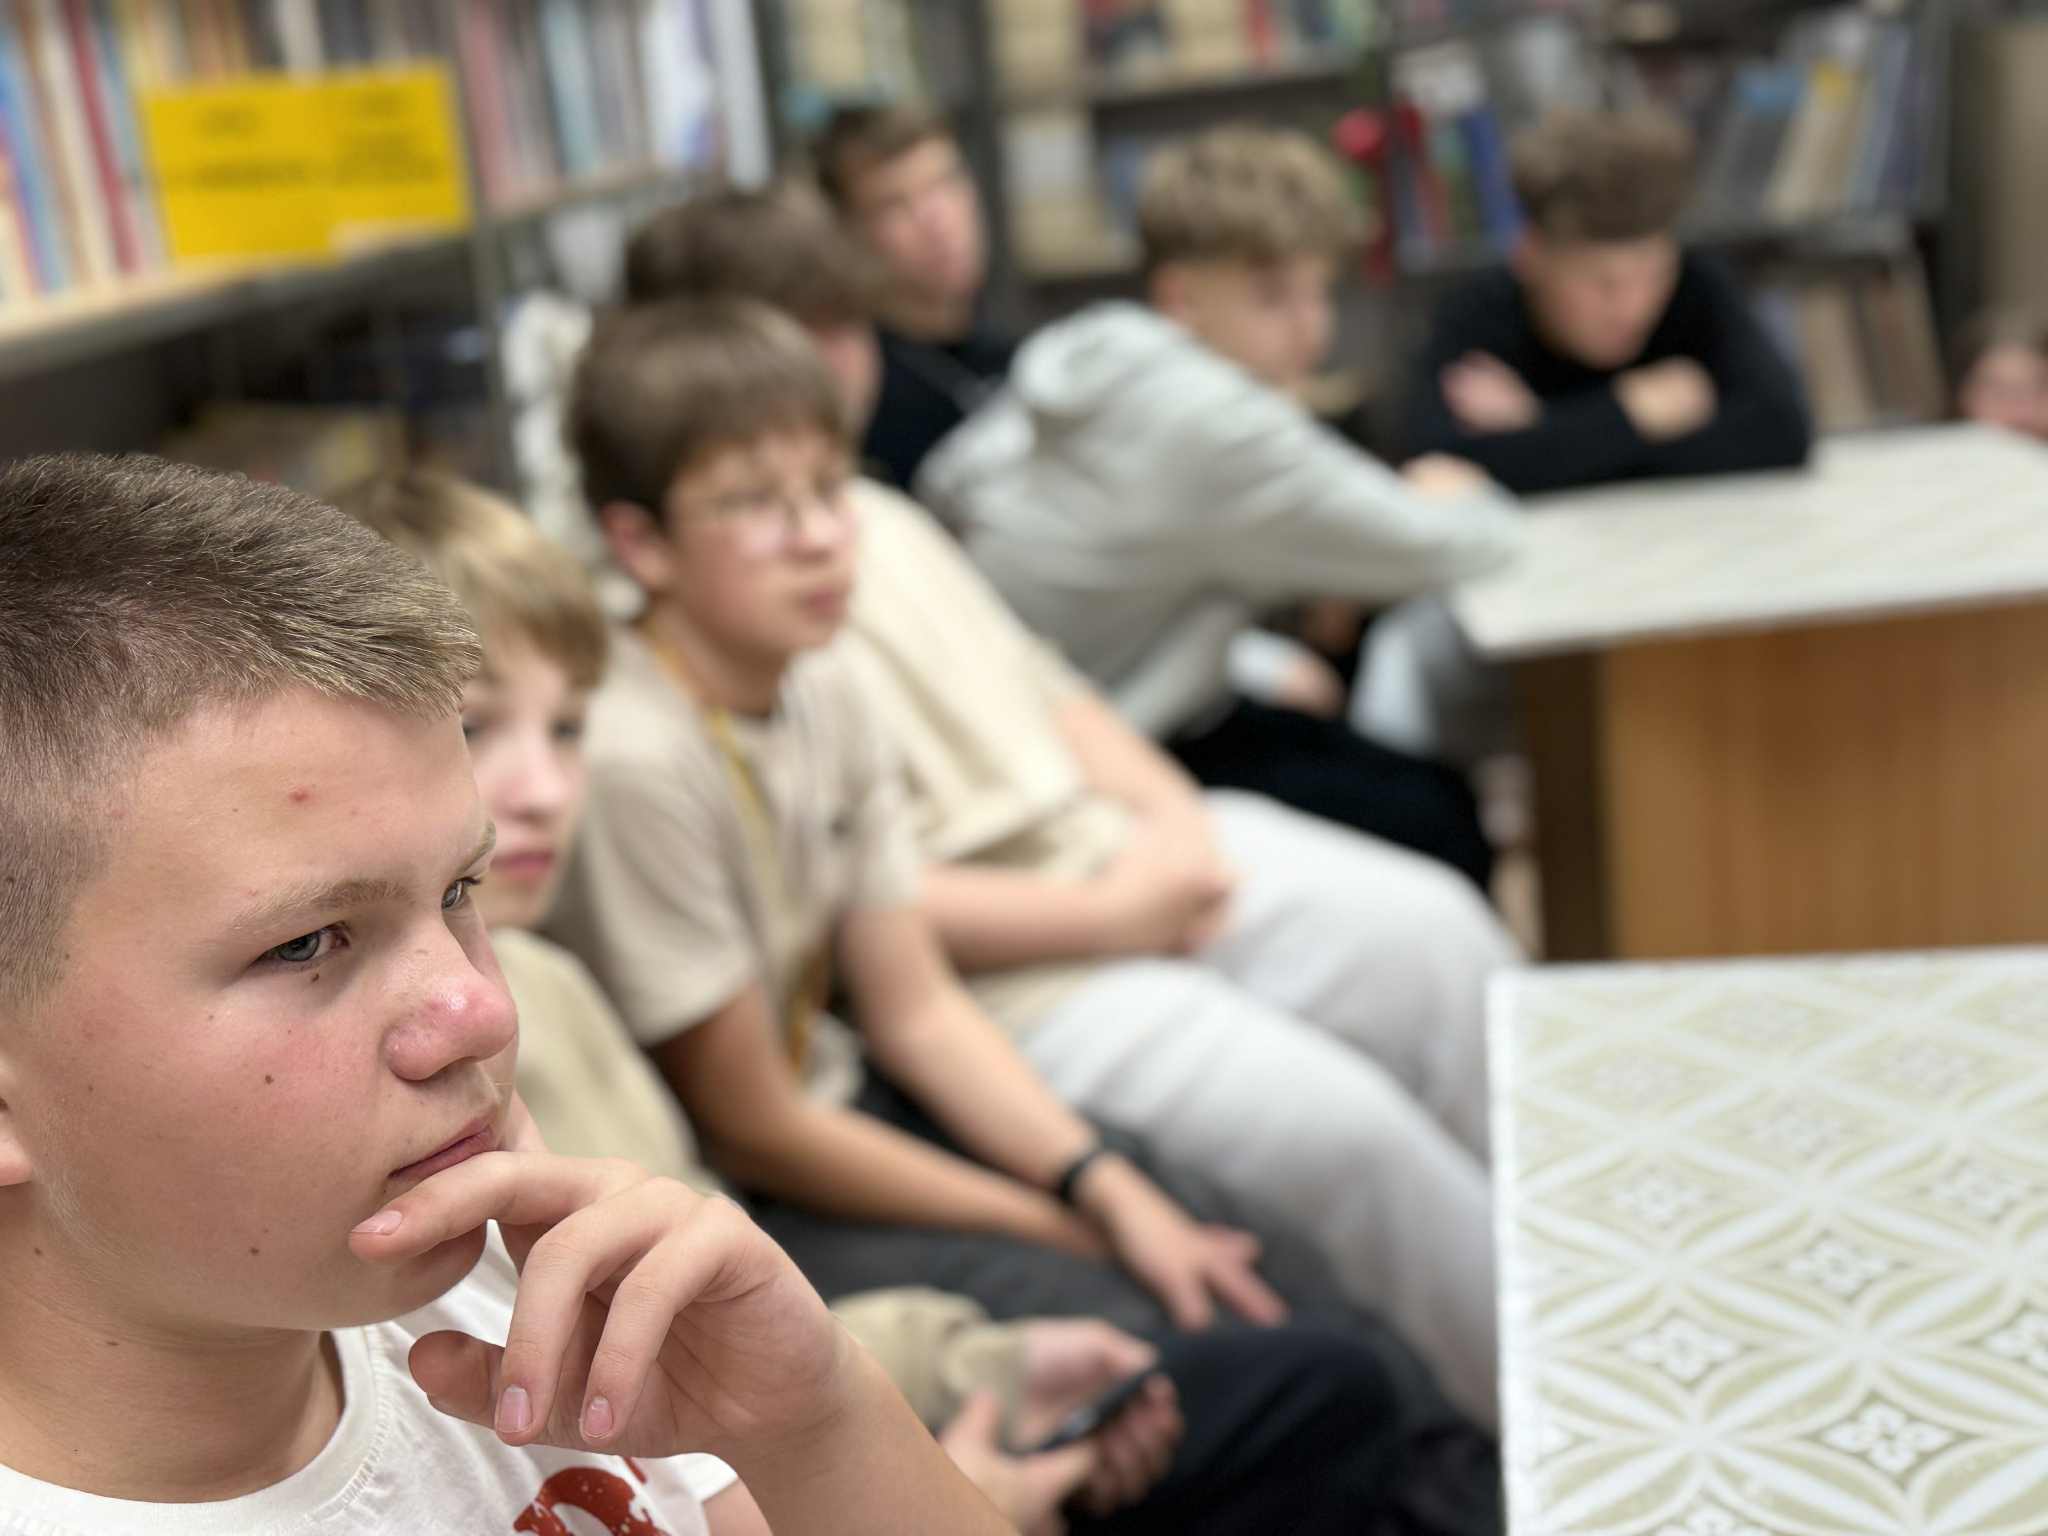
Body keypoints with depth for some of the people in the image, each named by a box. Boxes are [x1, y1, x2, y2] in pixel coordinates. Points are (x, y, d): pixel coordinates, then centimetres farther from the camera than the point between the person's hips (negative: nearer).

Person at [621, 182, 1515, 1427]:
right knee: (1333, 1123, -22)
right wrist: (1106, 916, -16)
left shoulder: (880, 522, 15)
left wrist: (1171, 814, 0)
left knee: (1431, 928, -7)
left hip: (1120, 854, 9)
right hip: (1003, 979, -8)